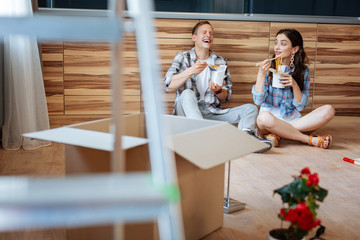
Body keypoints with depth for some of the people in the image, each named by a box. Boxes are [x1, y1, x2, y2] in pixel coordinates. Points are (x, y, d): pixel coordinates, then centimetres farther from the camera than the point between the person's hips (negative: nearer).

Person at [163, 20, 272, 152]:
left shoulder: (220, 61, 13)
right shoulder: (183, 57, 5)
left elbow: (226, 97, 13)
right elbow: (168, 85, -11)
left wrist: (218, 91, -11)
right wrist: (190, 71, -24)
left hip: (212, 111, 4)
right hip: (187, 112, -3)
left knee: (251, 108, -11)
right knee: (187, 93, -35)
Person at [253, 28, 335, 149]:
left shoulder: (303, 71, 4)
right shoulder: (268, 67, -1)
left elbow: (300, 106, 0)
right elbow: (258, 101, -9)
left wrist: (294, 85, -15)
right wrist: (261, 74, -19)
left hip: (293, 119, 3)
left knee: (329, 110, -19)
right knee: (264, 118, -39)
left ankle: (277, 134, -25)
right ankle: (311, 140, -25)